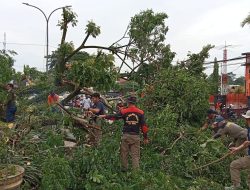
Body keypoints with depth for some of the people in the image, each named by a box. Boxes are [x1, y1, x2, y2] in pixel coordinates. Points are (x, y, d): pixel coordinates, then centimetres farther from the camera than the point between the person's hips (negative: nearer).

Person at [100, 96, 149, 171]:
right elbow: (144, 126, 1)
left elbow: (114, 117, 7)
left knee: (124, 154, 11)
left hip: (126, 135, -1)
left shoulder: (124, 111, -1)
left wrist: (104, 116, 23)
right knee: (135, 155, 3)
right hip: (136, 136, 1)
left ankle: (124, 169, 18)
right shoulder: (140, 112, 2)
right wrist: (145, 137, 7)